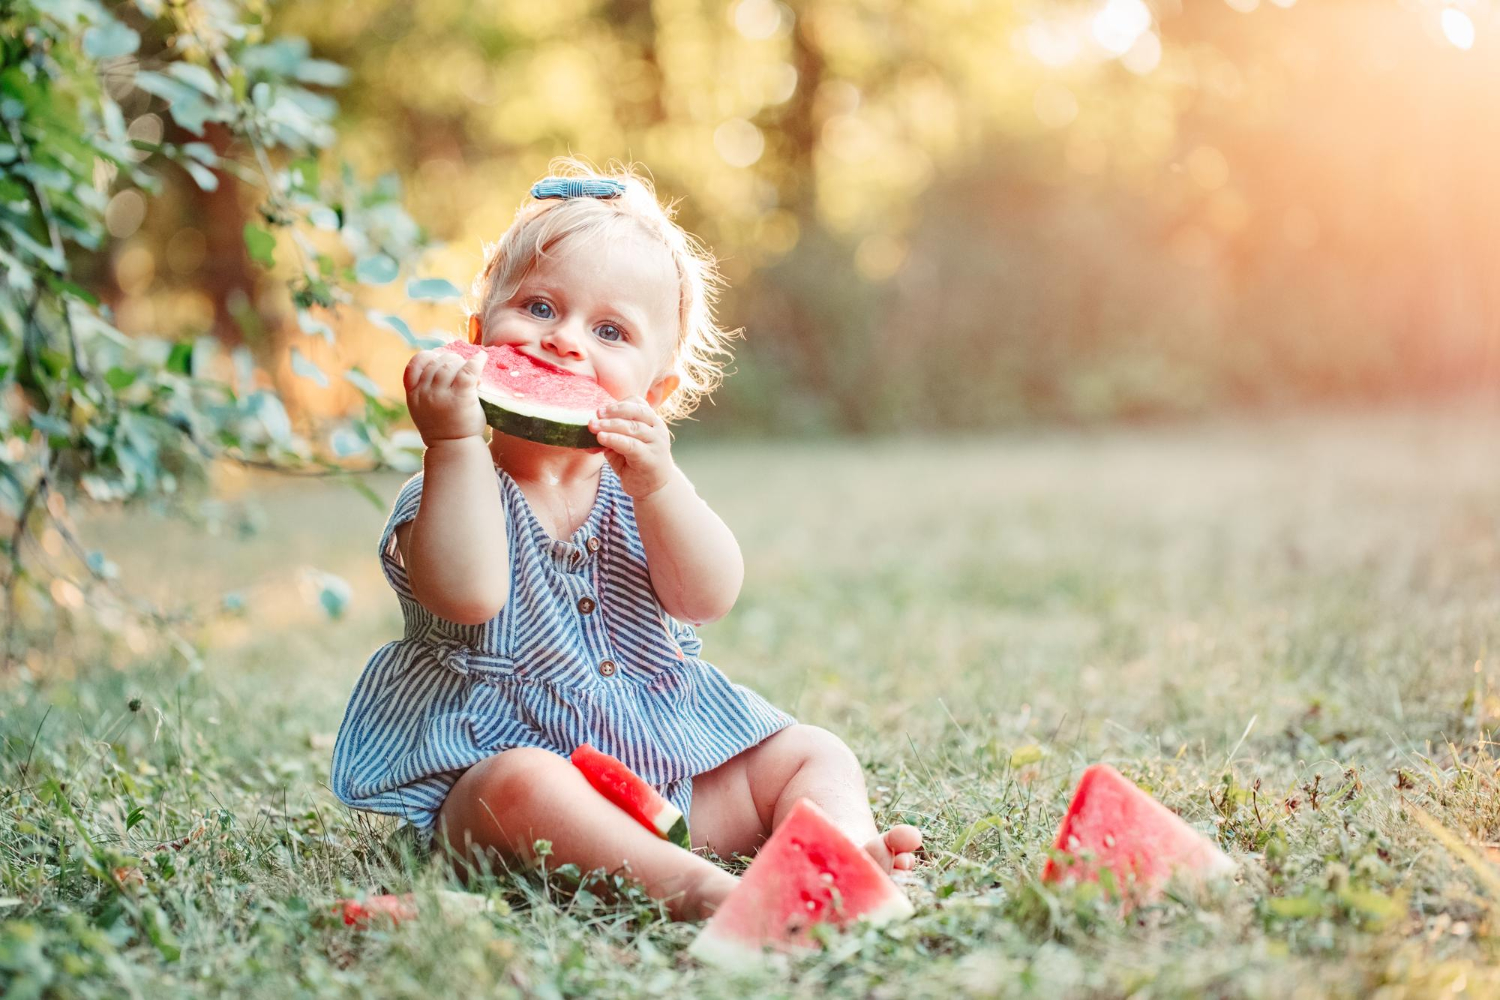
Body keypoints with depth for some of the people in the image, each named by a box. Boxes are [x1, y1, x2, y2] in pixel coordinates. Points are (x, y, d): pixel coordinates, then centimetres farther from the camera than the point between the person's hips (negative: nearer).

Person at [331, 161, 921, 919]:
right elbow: (469, 594, -26)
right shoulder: (455, 483, -4)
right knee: (523, 785, -38)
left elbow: (708, 598, -9)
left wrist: (655, 484, -23)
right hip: (498, 756, -5)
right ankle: (689, 881, -47)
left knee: (815, 755, 0)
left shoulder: (638, 486, 7)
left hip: (677, 760, 6)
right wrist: (456, 439, -28)